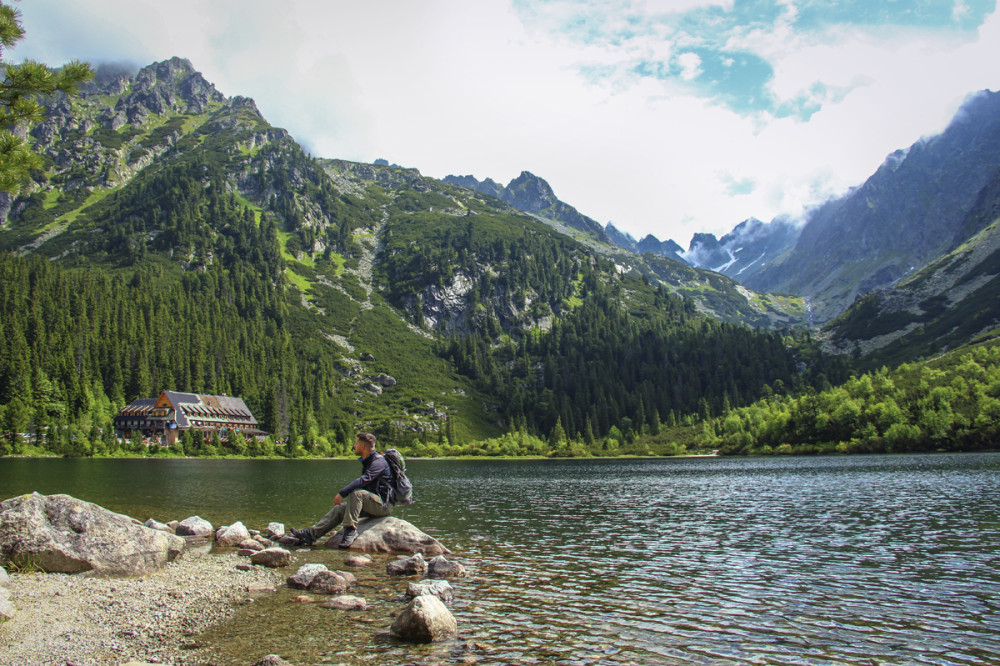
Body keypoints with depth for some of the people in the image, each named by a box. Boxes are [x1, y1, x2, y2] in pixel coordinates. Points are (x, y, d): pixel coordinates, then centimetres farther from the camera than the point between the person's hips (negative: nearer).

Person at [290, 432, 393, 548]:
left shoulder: (378, 462, -17)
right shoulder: (366, 461, 16)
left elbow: (363, 480, -31)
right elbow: (362, 483, 23)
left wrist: (342, 493, -31)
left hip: (383, 505, -10)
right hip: (370, 504, 10)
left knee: (356, 493, -31)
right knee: (339, 508, 3)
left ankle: (351, 529, -28)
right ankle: (311, 534, 2)